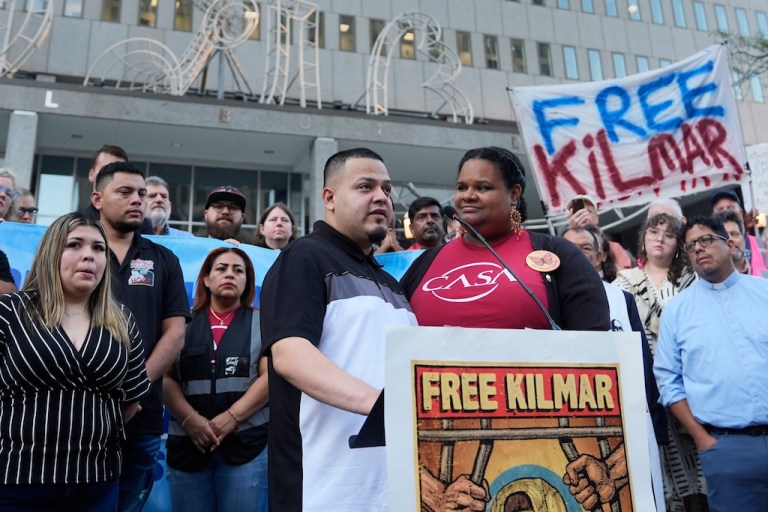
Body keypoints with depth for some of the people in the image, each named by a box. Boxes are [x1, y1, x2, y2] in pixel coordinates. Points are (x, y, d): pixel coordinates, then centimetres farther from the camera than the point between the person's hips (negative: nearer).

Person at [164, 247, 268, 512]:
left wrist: (231, 417, -13)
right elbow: (166, 378, 5)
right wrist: (189, 419, -11)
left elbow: (270, 376, -3)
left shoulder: (262, 323, 7)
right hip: (187, 442, 2)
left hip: (247, 442, -1)